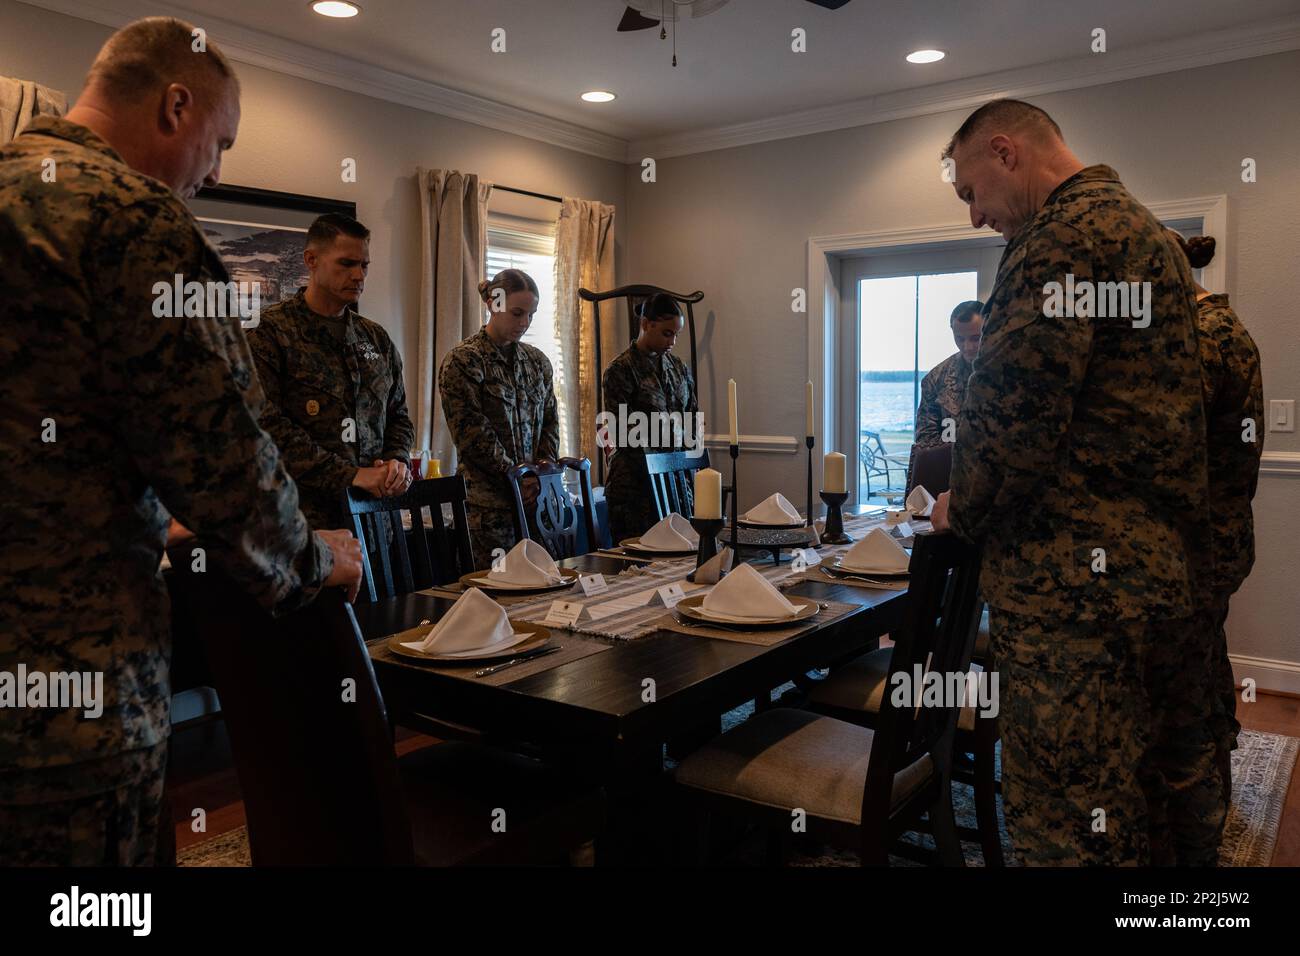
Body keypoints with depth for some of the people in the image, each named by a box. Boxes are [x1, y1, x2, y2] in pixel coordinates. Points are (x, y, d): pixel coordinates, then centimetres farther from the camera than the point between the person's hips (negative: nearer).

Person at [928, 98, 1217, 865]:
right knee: (1133, 809, 20)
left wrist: (964, 510, -2)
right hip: (1159, 563, 10)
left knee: (1067, 826, 1)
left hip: (1077, 575, -10)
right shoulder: (1144, 228, 20)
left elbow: (1013, 407, -21)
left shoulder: (1063, 233, -12)